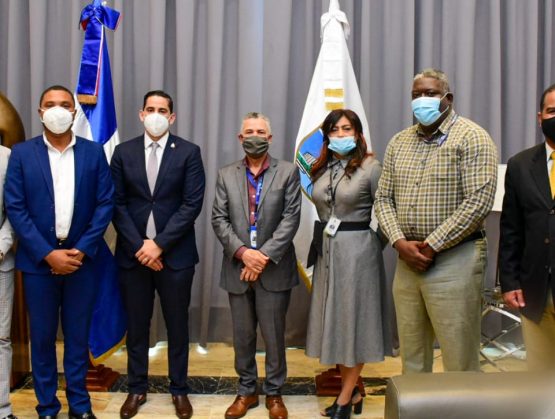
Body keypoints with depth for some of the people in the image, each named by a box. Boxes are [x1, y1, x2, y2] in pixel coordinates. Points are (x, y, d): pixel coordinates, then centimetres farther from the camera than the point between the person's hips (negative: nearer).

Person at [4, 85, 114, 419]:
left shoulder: (94, 152, 2)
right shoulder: (21, 154, 0)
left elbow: (106, 203, -1)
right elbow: (15, 208, -4)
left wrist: (80, 251, -10)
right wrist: (48, 254, -12)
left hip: (81, 259, 1)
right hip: (39, 260, 0)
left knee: (78, 335, 9)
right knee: (42, 337, 9)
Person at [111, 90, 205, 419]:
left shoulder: (189, 152, -2)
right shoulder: (123, 152, 5)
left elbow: (193, 204, -8)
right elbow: (117, 204, 1)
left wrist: (159, 244, -14)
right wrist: (138, 246, -10)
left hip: (175, 253, -1)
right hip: (133, 253, 2)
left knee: (177, 325, 9)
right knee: (136, 325, 11)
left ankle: (179, 390, 24)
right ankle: (138, 388, 27)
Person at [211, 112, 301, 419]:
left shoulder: (288, 172, 0)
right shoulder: (226, 175, 7)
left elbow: (291, 219, -7)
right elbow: (219, 220, 0)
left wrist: (264, 255, -15)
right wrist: (243, 252, -14)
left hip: (274, 268, -2)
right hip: (237, 268, 2)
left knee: (274, 335, 7)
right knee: (242, 336, 12)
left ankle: (274, 394, 24)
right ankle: (246, 391, 28)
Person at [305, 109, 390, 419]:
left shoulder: (370, 167, -8)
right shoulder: (321, 169, 8)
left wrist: (374, 246, -5)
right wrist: (322, 243, 10)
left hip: (358, 250, -6)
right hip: (327, 251, 6)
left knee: (355, 320, 3)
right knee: (334, 320, 10)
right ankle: (352, 392, 24)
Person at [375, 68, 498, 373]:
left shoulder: (471, 138, -5)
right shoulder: (399, 142, 13)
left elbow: (479, 200, -14)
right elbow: (383, 198, 11)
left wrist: (431, 246, -14)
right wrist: (400, 243, -6)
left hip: (454, 260, -5)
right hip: (407, 260, 6)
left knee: (459, 361, 0)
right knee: (411, 357, 14)